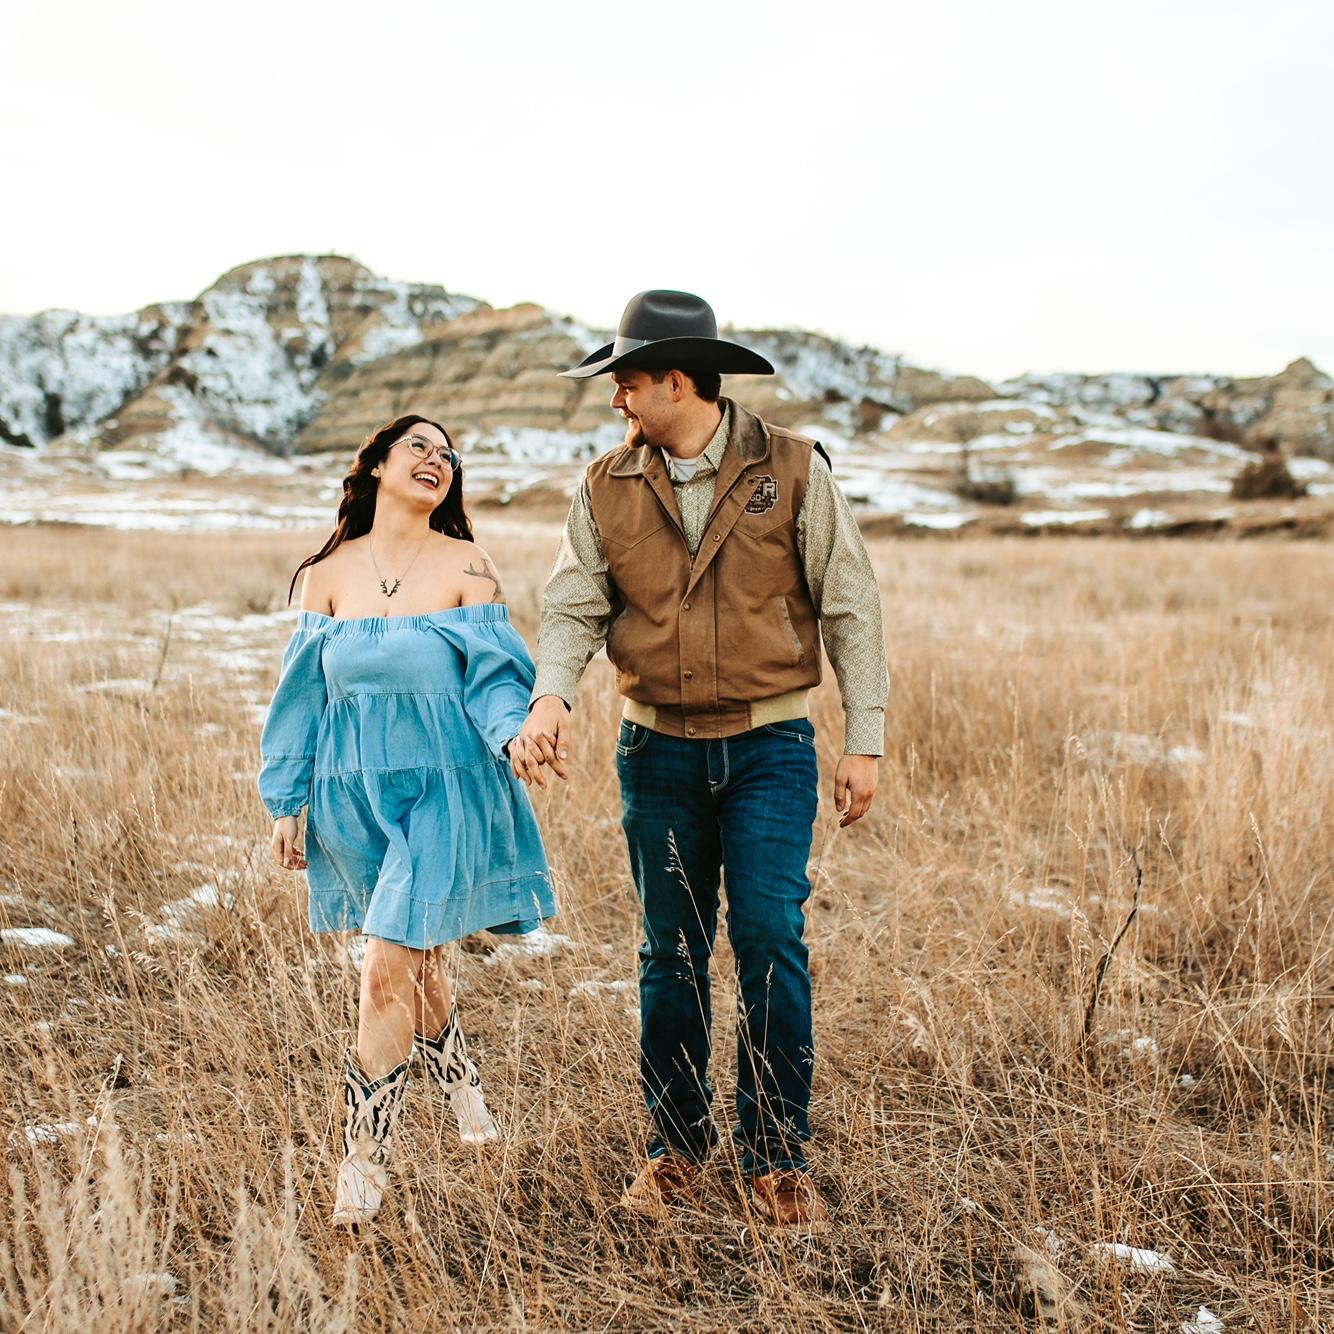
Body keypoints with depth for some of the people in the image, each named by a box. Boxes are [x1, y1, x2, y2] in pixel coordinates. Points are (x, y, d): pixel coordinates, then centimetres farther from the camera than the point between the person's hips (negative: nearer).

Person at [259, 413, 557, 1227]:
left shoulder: (467, 567, -3)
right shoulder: (328, 575, 4)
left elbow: (494, 675, -5)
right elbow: (304, 694, 9)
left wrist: (515, 731, -26)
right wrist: (286, 804, 10)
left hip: (442, 794, -3)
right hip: (354, 797, 3)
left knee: (390, 970, -10)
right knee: (417, 961, 17)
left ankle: (366, 1158, 2)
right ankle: (462, 1084, 43)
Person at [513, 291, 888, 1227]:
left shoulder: (792, 470, -5)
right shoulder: (607, 490, 3)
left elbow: (850, 608, -3)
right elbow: (574, 609, 1)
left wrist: (865, 742, -7)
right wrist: (552, 696, -20)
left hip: (770, 746, -3)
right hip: (659, 749, 3)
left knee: (771, 939, -8)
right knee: (672, 953, 9)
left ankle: (778, 1157, 6)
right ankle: (679, 1144, 23)